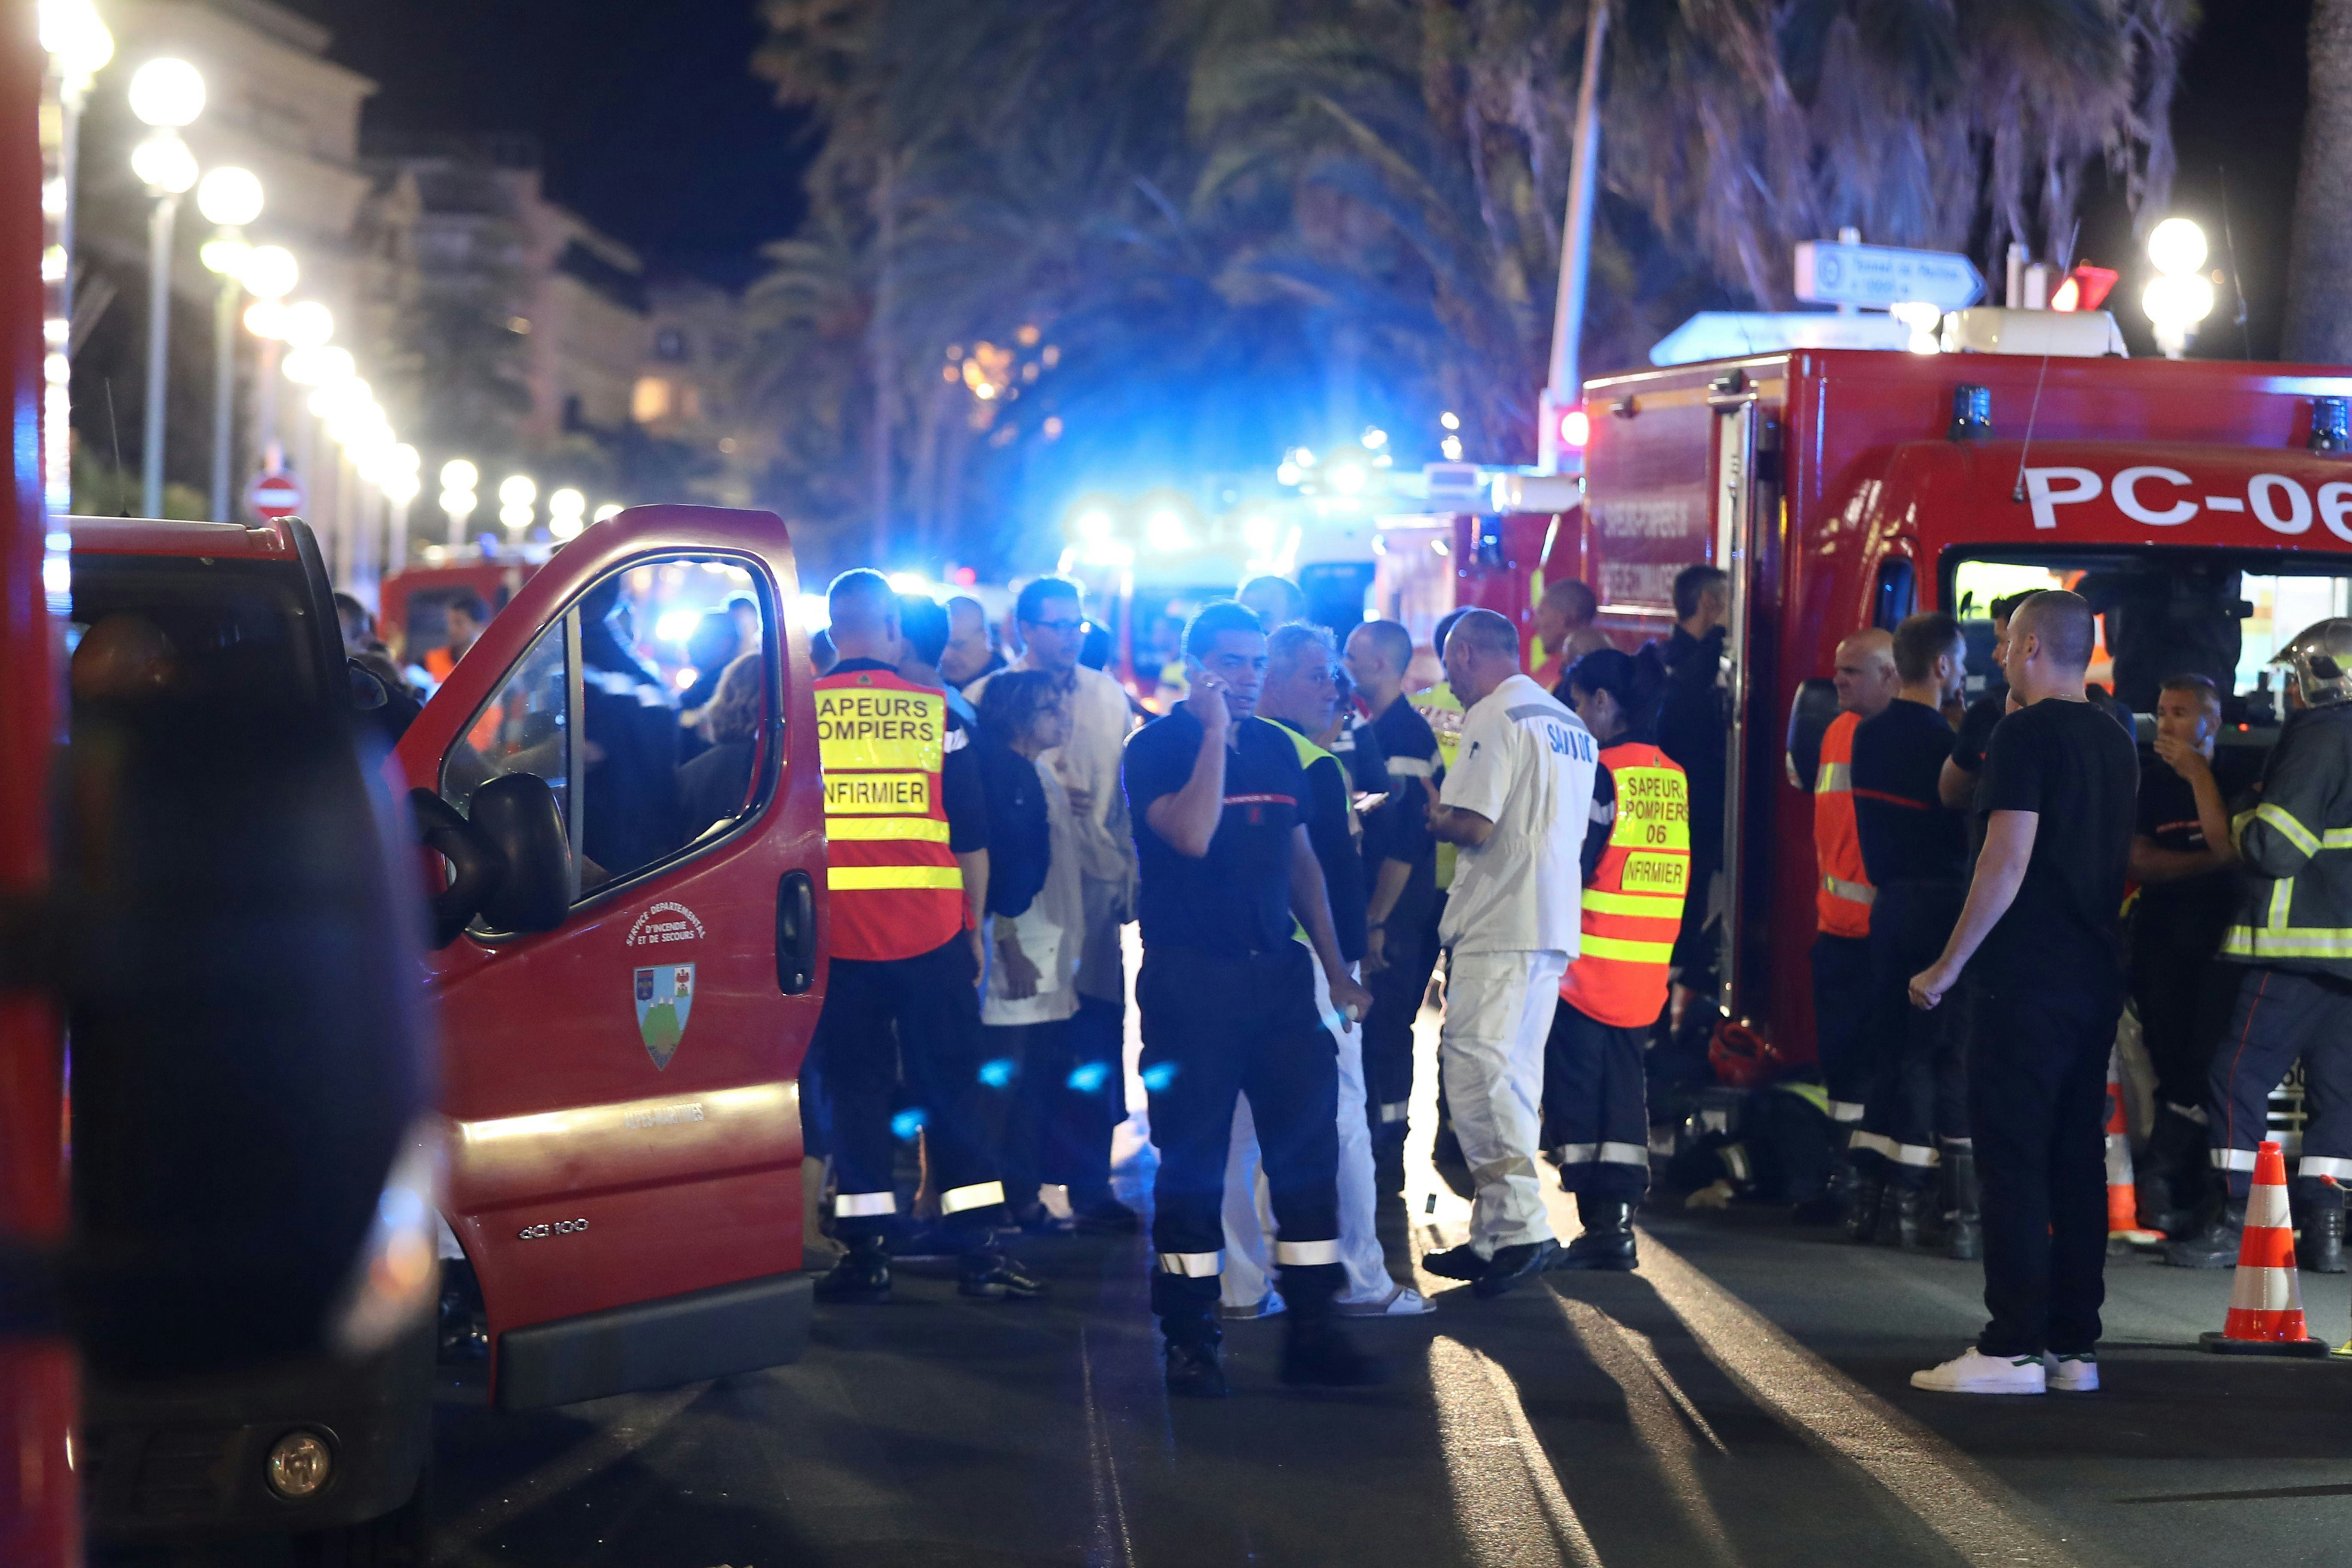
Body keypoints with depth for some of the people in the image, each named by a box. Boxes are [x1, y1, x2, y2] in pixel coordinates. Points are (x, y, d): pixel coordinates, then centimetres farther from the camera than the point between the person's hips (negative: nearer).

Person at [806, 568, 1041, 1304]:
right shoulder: (937, 712, 0)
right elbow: (972, 836, 5)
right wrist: (974, 928, 15)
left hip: (836, 934, 0)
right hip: (931, 933, 0)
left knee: (854, 1089, 6)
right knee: (950, 1088, 6)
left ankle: (866, 1253, 4)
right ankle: (976, 1250, 5)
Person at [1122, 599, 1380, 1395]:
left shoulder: (1276, 747, 13)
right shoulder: (1157, 746, -5)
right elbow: (1191, 835, -23)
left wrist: (1336, 969, 16)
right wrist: (1215, 731, -17)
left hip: (1276, 971, 5)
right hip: (1190, 977, -5)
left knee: (1308, 1145, 2)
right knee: (1192, 1158, -1)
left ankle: (1312, 1329, 9)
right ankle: (1189, 1339, 8)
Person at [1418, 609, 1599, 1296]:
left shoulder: (1493, 717, -9)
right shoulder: (1571, 725, 19)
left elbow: (1473, 825, -18)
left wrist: (1424, 813, 1)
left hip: (1501, 927, -9)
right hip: (1555, 925, 9)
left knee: (1477, 1071, -10)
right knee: (1513, 1078, 11)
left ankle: (1521, 1228, -17)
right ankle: (1494, 1236, 15)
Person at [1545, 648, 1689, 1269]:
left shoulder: (1600, 774, -13)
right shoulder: (1672, 776, 9)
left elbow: (1572, 867, -14)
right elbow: (1674, 870, 13)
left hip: (1589, 962, -7)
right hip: (1646, 973, 7)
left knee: (1575, 1093, 2)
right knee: (1624, 1094, 12)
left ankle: (1599, 1225, 0)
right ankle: (1619, 1221, 9)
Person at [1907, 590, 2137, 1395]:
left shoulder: (2026, 733, -11)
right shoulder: (2115, 741, 13)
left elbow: (2009, 858, -17)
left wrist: (1948, 966, -14)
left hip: (2027, 974, -8)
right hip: (2096, 975, 8)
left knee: (2012, 1158, -6)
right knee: (2079, 1160, 10)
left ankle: (2013, 1349, -9)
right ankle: (2075, 1345, 12)